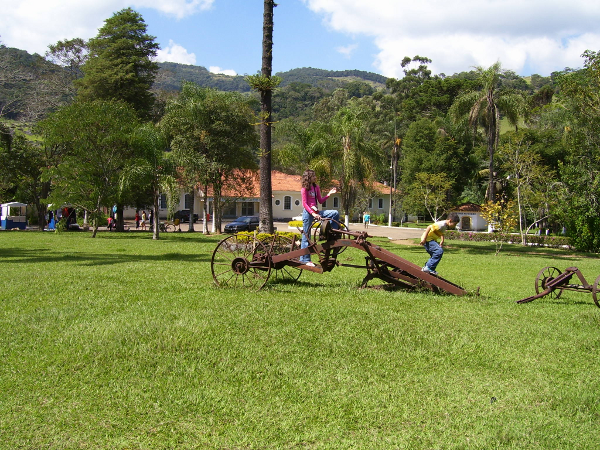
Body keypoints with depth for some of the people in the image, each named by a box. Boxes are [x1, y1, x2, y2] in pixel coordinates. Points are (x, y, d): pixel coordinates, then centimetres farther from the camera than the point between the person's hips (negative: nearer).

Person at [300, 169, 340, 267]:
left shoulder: (316, 187, 12)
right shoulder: (304, 189, -7)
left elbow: (320, 201, 15)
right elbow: (304, 204, -13)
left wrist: (329, 194, 3)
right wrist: (312, 213, -23)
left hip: (315, 212, 7)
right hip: (308, 212, -7)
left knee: (335, 213, -5)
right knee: (306, 236, -2)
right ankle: (305, 259, 3)